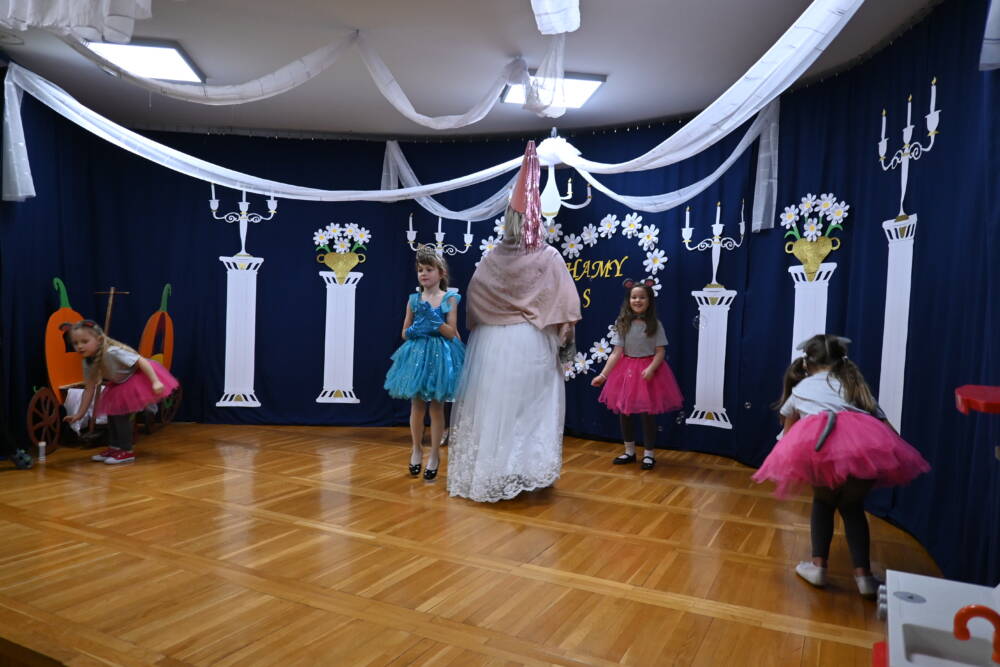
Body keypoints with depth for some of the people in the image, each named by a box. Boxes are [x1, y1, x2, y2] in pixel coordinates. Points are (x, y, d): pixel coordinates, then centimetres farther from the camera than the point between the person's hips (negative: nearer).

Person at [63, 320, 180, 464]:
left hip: (140, 378, -9)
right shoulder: (88, 363, -8)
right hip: (121, 384, 9)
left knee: (121, 414, -12)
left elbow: (141, 361, -32)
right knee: (112, 412, 9)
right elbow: (90, 388, 0)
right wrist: (80, 413, 0)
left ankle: (126, 451, 0)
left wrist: (155, 382, -39)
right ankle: (115, 447, 25)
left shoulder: (112, 352, -32)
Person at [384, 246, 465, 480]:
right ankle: (417, 449, 26)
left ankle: (434, 454, 17)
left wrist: (434, 318, -20)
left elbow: (452, 333, -8)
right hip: (416, 354, 3)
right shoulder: (414, 299, 5)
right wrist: (416, 331, -12)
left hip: (440, 355, -2)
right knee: (416, 404, 8)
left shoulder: (450, 298, -3)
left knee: (436, 406, 4)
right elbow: (404, 333, 9)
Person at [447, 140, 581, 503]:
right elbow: (566, 305, -11)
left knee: (492, 407, 10)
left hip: (492, 342, 3)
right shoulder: (549, 258, -7)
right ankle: (526, 472, 10)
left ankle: (486, 475, 20)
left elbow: (472, 298, 5)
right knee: (533, 409, 7)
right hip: (533, 343, -2)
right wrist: (562, 337, -1)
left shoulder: (492, 260, 0)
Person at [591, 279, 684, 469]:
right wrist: (603, 374, -11)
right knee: (624, 412, 9)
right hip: (626, 371, 3)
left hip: (648, 370, -3)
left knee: (647, 413, 1)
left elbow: (660, 351, -7)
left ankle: (649, 454, 17)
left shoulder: (655, 324, -5)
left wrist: (651, 368, -25)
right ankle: (629, 452, 26)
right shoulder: (622, 324, -1)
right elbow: (617, 353, -4)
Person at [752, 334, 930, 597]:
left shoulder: (800, 389, 34)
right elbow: (883, 425, 26)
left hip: (820, 444, -1)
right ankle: (863, 575, 21)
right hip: (866, 446, 1)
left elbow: (788, 433, 49)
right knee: (852, 506, 26)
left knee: (823, 502, 27)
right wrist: (888, 459, 40)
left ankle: (818, 566, 23)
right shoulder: (854, 384, 35)